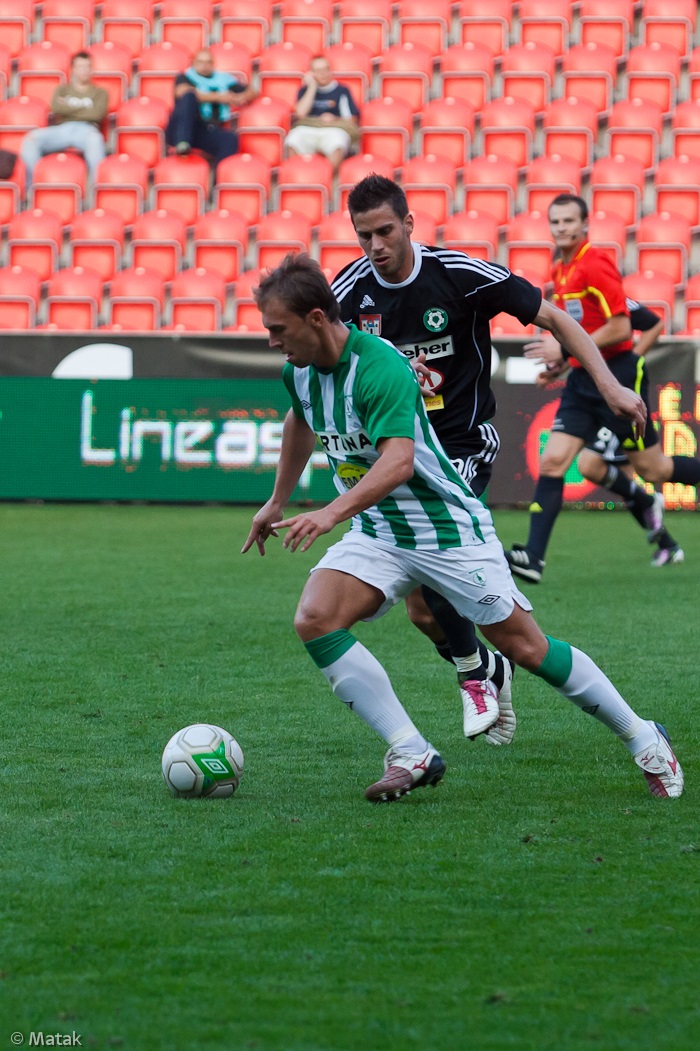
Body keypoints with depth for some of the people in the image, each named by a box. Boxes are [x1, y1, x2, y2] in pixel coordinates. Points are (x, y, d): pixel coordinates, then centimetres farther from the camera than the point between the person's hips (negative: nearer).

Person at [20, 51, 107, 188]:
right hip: (62, 129, 2)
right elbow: (56, 107, 4)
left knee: (95, 139, -43)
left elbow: (97, 114, 0)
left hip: (86, 129, -2)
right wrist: (84, 109, 4)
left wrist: (68, 109, 6)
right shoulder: (62, 89, 26)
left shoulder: (100, 93, 21)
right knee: (31, 138, -28)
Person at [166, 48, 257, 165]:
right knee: (189, 96, -29)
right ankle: (182, 144, -41)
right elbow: (183, 93, -8)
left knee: (231, 139, -30)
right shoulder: (185, 77, 16)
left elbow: (251, 92, 28)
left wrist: (239, 98, 3)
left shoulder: (223, 80, 25)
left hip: (208, 132, 2)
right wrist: (218, 97, -10)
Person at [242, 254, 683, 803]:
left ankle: (643, 739, 18)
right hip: (378, 532, 7)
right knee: (314, 619, -18)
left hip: (449, 530, -7)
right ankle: (412, 754, -14)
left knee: (526, 648, -2)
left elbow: (397, 462, -39)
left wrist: (332, 513, -50)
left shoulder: (381, 368, -26)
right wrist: (278, 502, 30)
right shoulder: (299, 370, -1)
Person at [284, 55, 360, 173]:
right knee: (292, 144, -35)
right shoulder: (305, 90, 22)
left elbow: (352, 119, 13)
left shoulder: (341, 90, 17)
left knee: (336, 148, -40)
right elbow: (300, 113, 4)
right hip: (307, 128, 1)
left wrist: (335, 119, -8)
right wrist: (312, 87, 8)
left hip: (334, 129, -1)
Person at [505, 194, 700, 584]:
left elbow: (620, 328, -20)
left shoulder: (595, 265, -15)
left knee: (652, 468, 2)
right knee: (553, 461, -6)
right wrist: (564, 361, 10)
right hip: (583, 380, 8)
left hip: (618, 376, -8)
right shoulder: (560, 272, 11)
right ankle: (534, 556, -11)